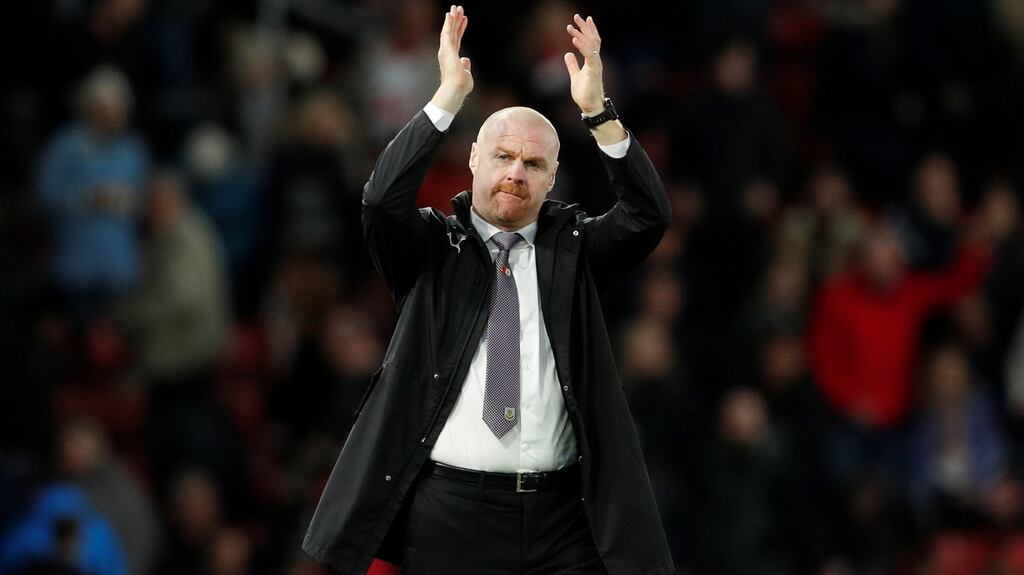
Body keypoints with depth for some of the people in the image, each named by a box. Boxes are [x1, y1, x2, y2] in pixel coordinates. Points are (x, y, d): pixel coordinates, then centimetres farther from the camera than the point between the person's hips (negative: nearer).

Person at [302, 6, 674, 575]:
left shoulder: (573, 247, 10)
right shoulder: (433, 247, 6)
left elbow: (649, 216, -5)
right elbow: (384, 200, -12)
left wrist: (597, 110, -15)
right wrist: (449, 96, -17)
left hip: (563, 512, 1)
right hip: (450, 508, -1)